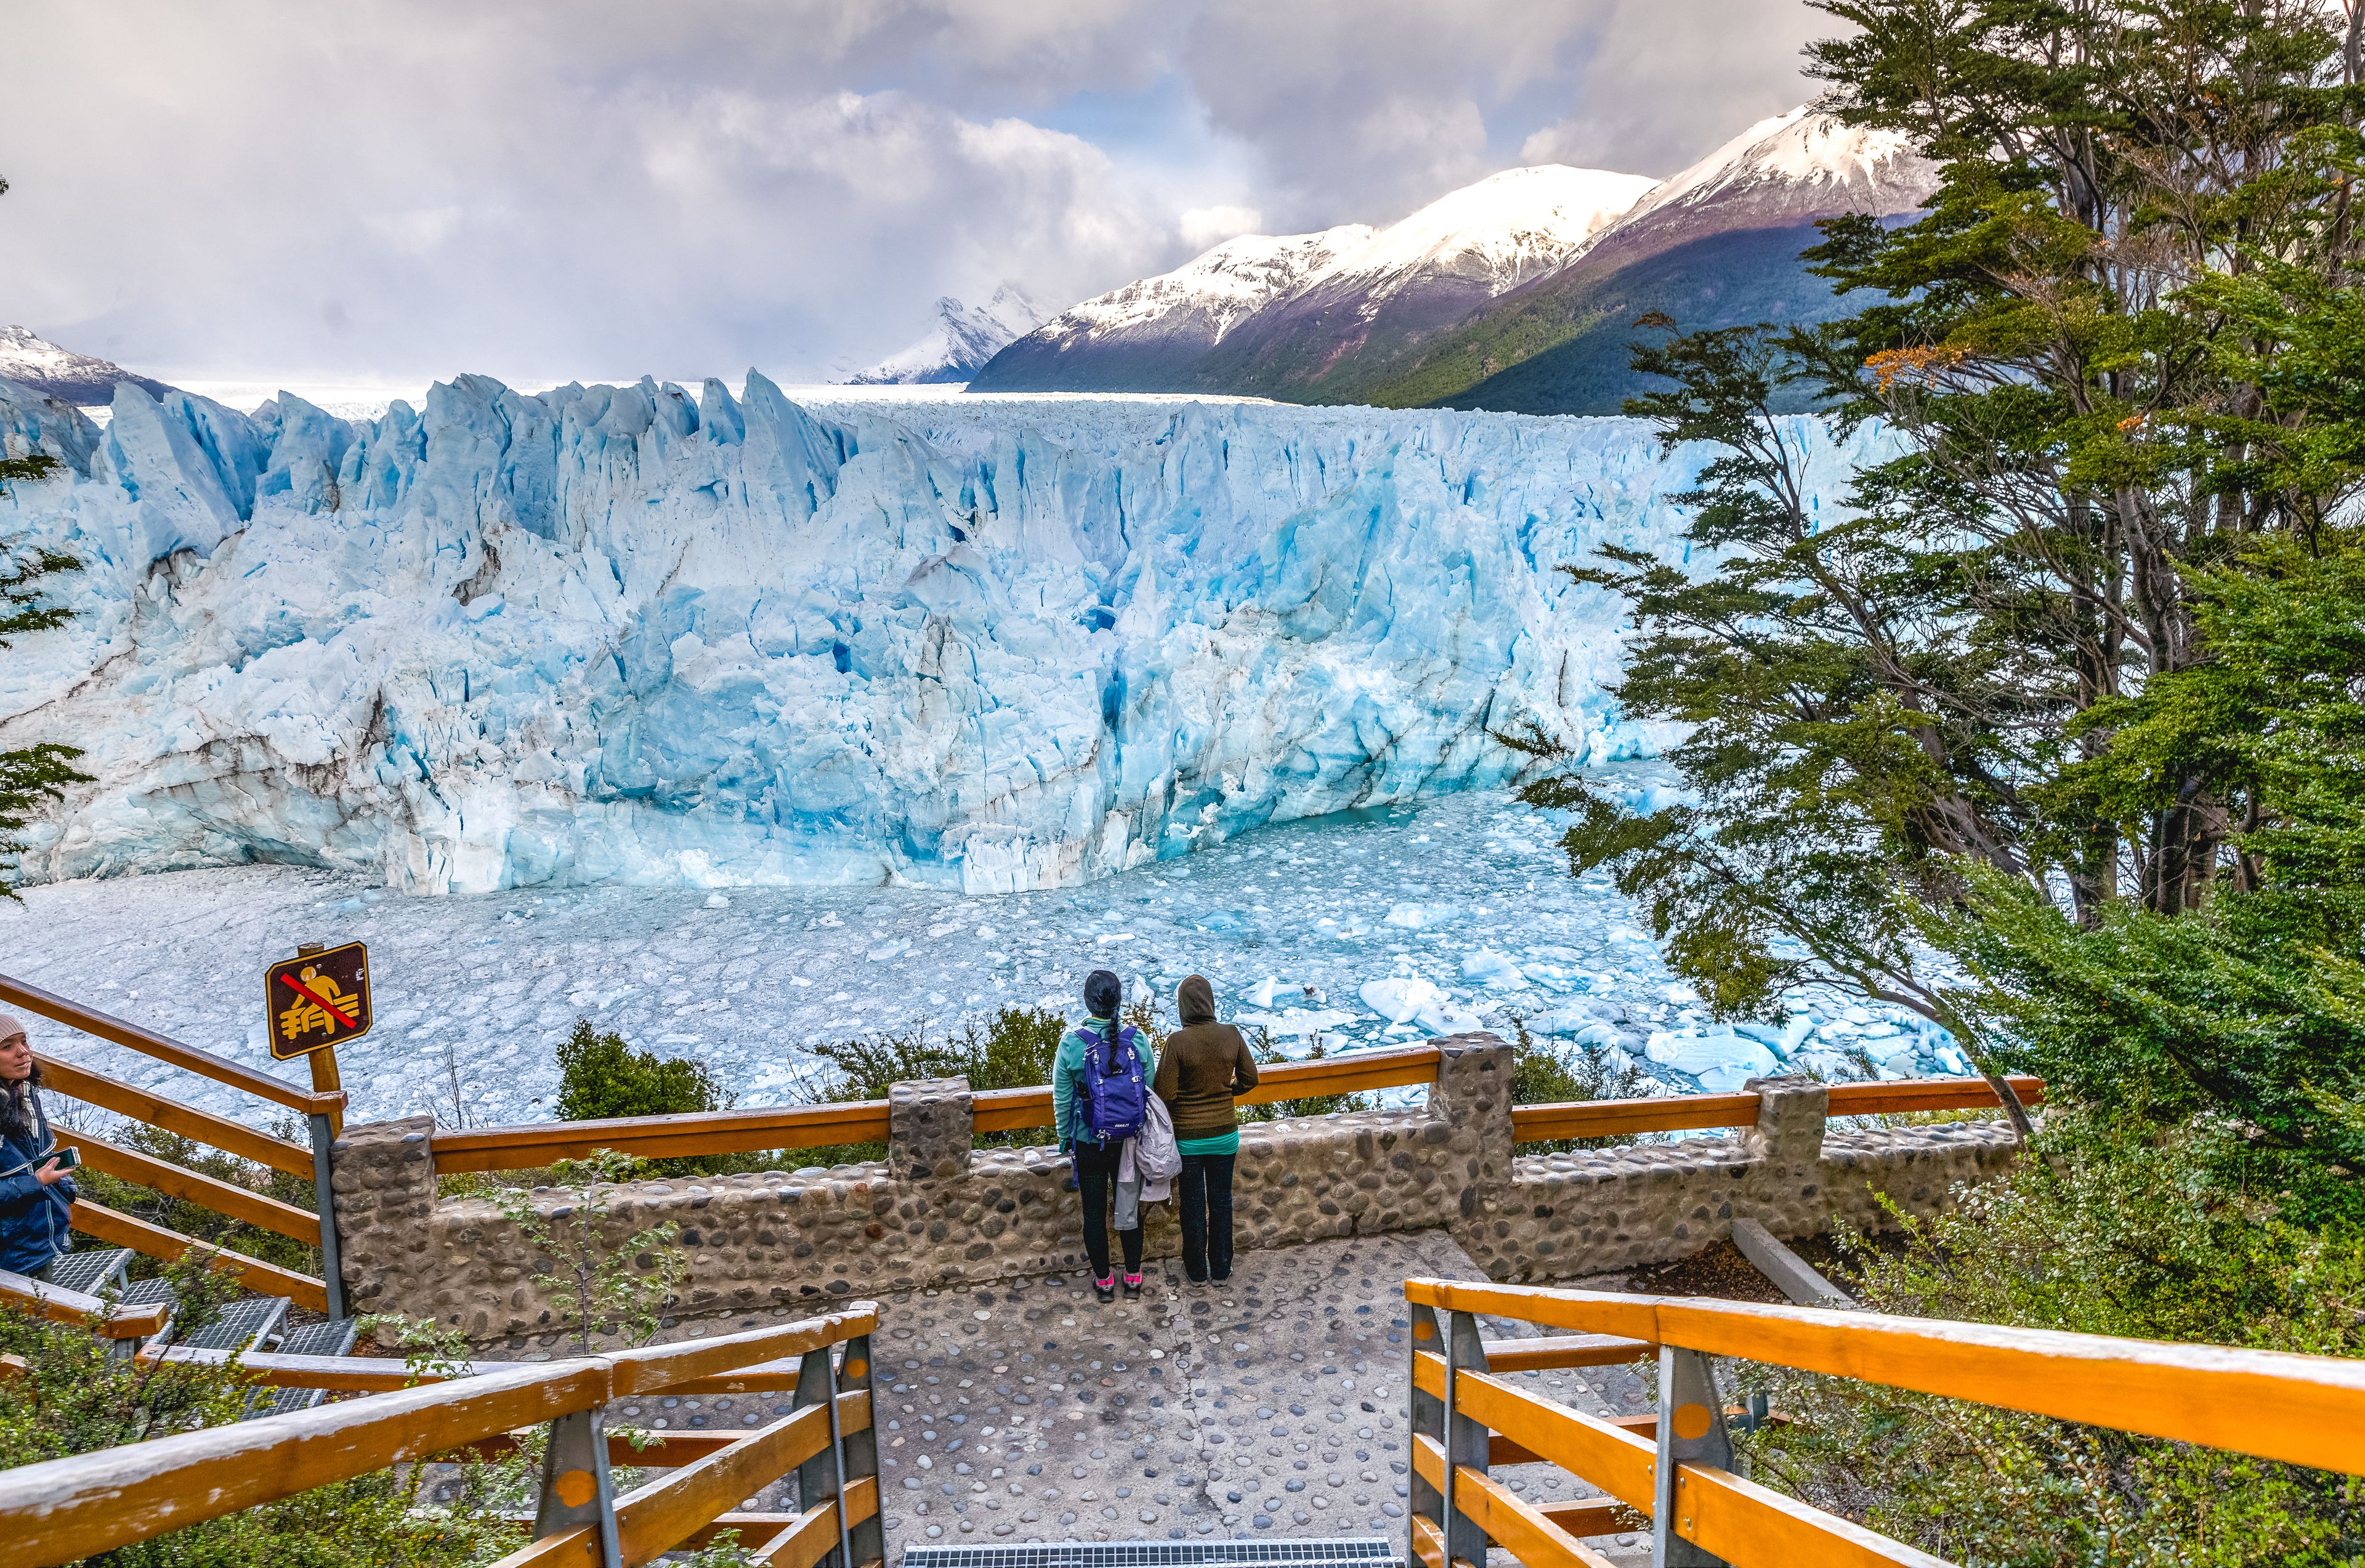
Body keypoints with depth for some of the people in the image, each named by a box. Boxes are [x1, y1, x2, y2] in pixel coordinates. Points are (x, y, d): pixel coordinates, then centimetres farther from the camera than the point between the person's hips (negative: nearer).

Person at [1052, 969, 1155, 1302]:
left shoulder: (1072, 1044, -17)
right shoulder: (1137, 1040, -11)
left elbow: (1062, 1101, -8)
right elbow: (1151, 1091, -1)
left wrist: (1065, 1141, 6)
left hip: (1089, 1145, -2)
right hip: (1131, 1142, 2)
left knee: (1094, 1212, 14)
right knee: (1130, 1210, 18)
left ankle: (1104, 1279, 27)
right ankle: (1133, 1276, 30)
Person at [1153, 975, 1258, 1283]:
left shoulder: (1177, 1042, -20)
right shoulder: (1231, 1035, -10)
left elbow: (1165, 1095, -19)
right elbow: (1250, 1079, 1)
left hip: (1188, 1138, -3)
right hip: (1225, 1133, 3)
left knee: (1193, 1205, 14)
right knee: (1221, 1202, 18)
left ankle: (1197, 1270, 28)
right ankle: (1222, 1267, 30)